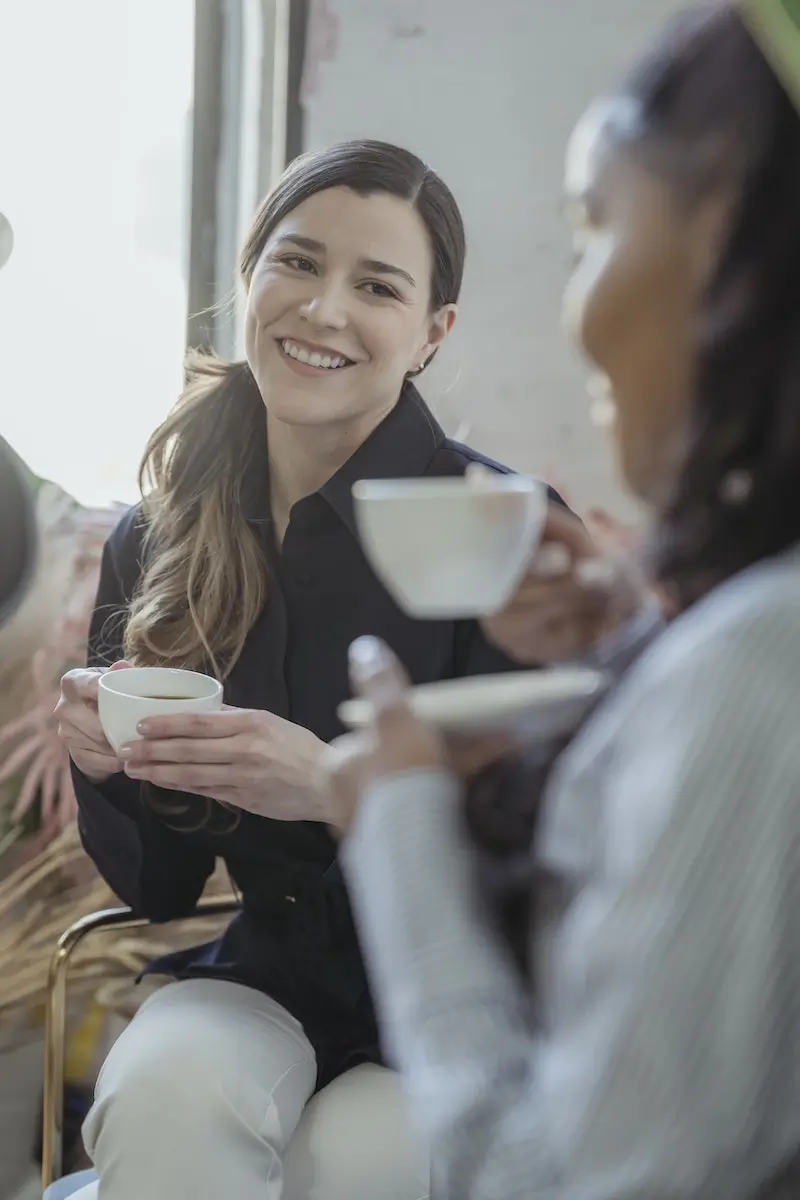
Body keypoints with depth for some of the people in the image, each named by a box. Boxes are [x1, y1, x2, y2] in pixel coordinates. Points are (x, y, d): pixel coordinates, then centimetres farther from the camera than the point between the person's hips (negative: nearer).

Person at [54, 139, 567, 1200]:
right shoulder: (152, 546, -2)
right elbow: (158, 889, 5)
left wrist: (342, 788, -30)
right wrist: (105, 770, -16)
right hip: (276, 980, 3)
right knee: (163, 1095, -28)